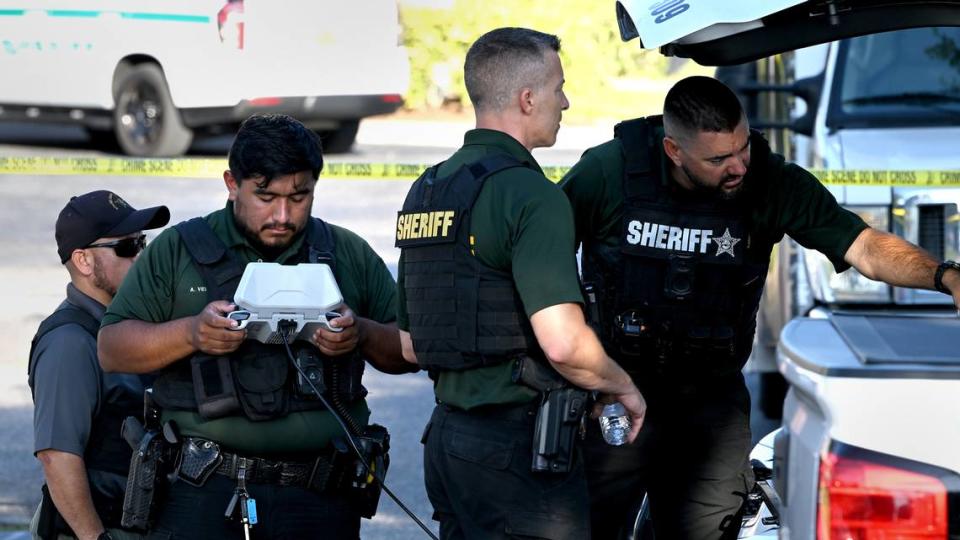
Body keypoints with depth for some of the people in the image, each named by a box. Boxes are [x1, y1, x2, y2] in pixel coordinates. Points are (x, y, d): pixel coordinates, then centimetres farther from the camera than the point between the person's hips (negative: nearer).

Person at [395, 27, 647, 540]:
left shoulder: (424, 191, 12)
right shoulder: (530, 195, -15)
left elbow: (411, 346, 17)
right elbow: (562, 341, -24)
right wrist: (623, 386, -6)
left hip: (447, 438, 9)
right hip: (519, 447, -9)